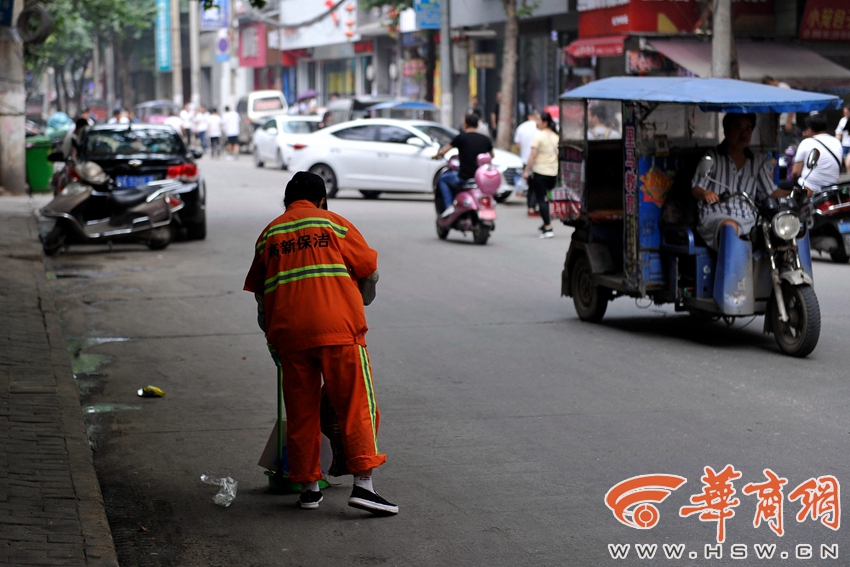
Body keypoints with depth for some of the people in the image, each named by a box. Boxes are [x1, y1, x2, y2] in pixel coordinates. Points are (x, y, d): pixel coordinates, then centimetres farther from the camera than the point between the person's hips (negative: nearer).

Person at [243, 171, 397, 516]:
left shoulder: (268, 234, 17)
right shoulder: (333, 224, 9)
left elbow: (259, 292, 18)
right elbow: (370, 272, 6)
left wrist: (271, 332, 28)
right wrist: (361, 304, 24)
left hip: (289, 334, 3)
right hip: (339, 329, -3)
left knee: (301, 413, 11)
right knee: (356, 406, -1)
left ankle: (309, 487, 15)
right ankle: (363, 483, -10)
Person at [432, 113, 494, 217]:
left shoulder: (461, 137, -6)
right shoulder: (485, 139, 5)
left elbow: (443, 152, -3)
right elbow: (492, 156, 22)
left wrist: (436, 156, 19)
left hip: (464, 178, -5)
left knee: (443, 179, 21)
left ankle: (449, 206, 6)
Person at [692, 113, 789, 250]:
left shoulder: (758, 164, 22)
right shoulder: (713, 158, 12)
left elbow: (771, 192, 19)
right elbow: (695, 189, 7)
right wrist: (705, 193, -17)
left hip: (748, 220, 3)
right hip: (716, 215, -3)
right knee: (730, 226, -40)